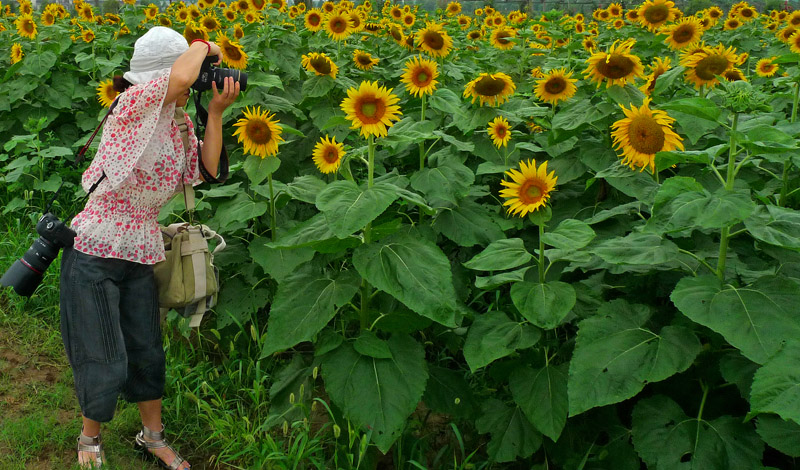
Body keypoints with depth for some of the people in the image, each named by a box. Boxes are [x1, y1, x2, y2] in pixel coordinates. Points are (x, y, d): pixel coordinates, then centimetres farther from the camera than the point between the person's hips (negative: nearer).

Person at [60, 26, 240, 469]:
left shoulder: (177, 121, 6)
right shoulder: (133, 104, -18)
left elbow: (206, 169, 0)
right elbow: (179, 78, -36)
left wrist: (216, 111, -6)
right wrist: (202, 47, -16)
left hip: (139, 256, 7)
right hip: (94, 251, -7)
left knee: (147, 353, 16)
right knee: (105, 363, 3)